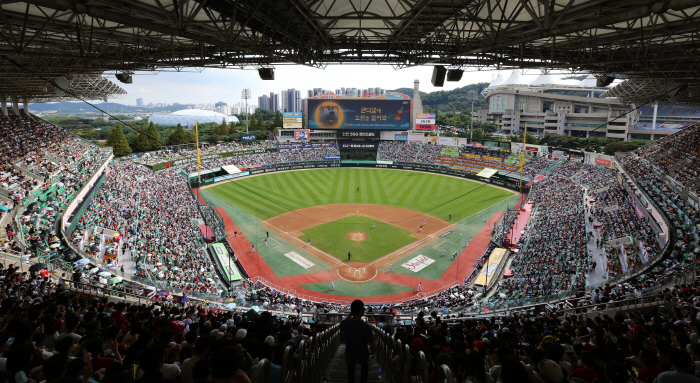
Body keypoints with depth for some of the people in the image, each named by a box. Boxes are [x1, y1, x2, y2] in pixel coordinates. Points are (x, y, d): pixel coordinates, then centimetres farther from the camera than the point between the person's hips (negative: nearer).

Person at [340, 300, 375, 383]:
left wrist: (350, 315, -2)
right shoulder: (366, 327, -32)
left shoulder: (345, 323, -24)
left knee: (350, 373, 28)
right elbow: (371, 344, -19)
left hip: (349, 355, 1)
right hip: (362, 356, -1)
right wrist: (372, 351, 3)